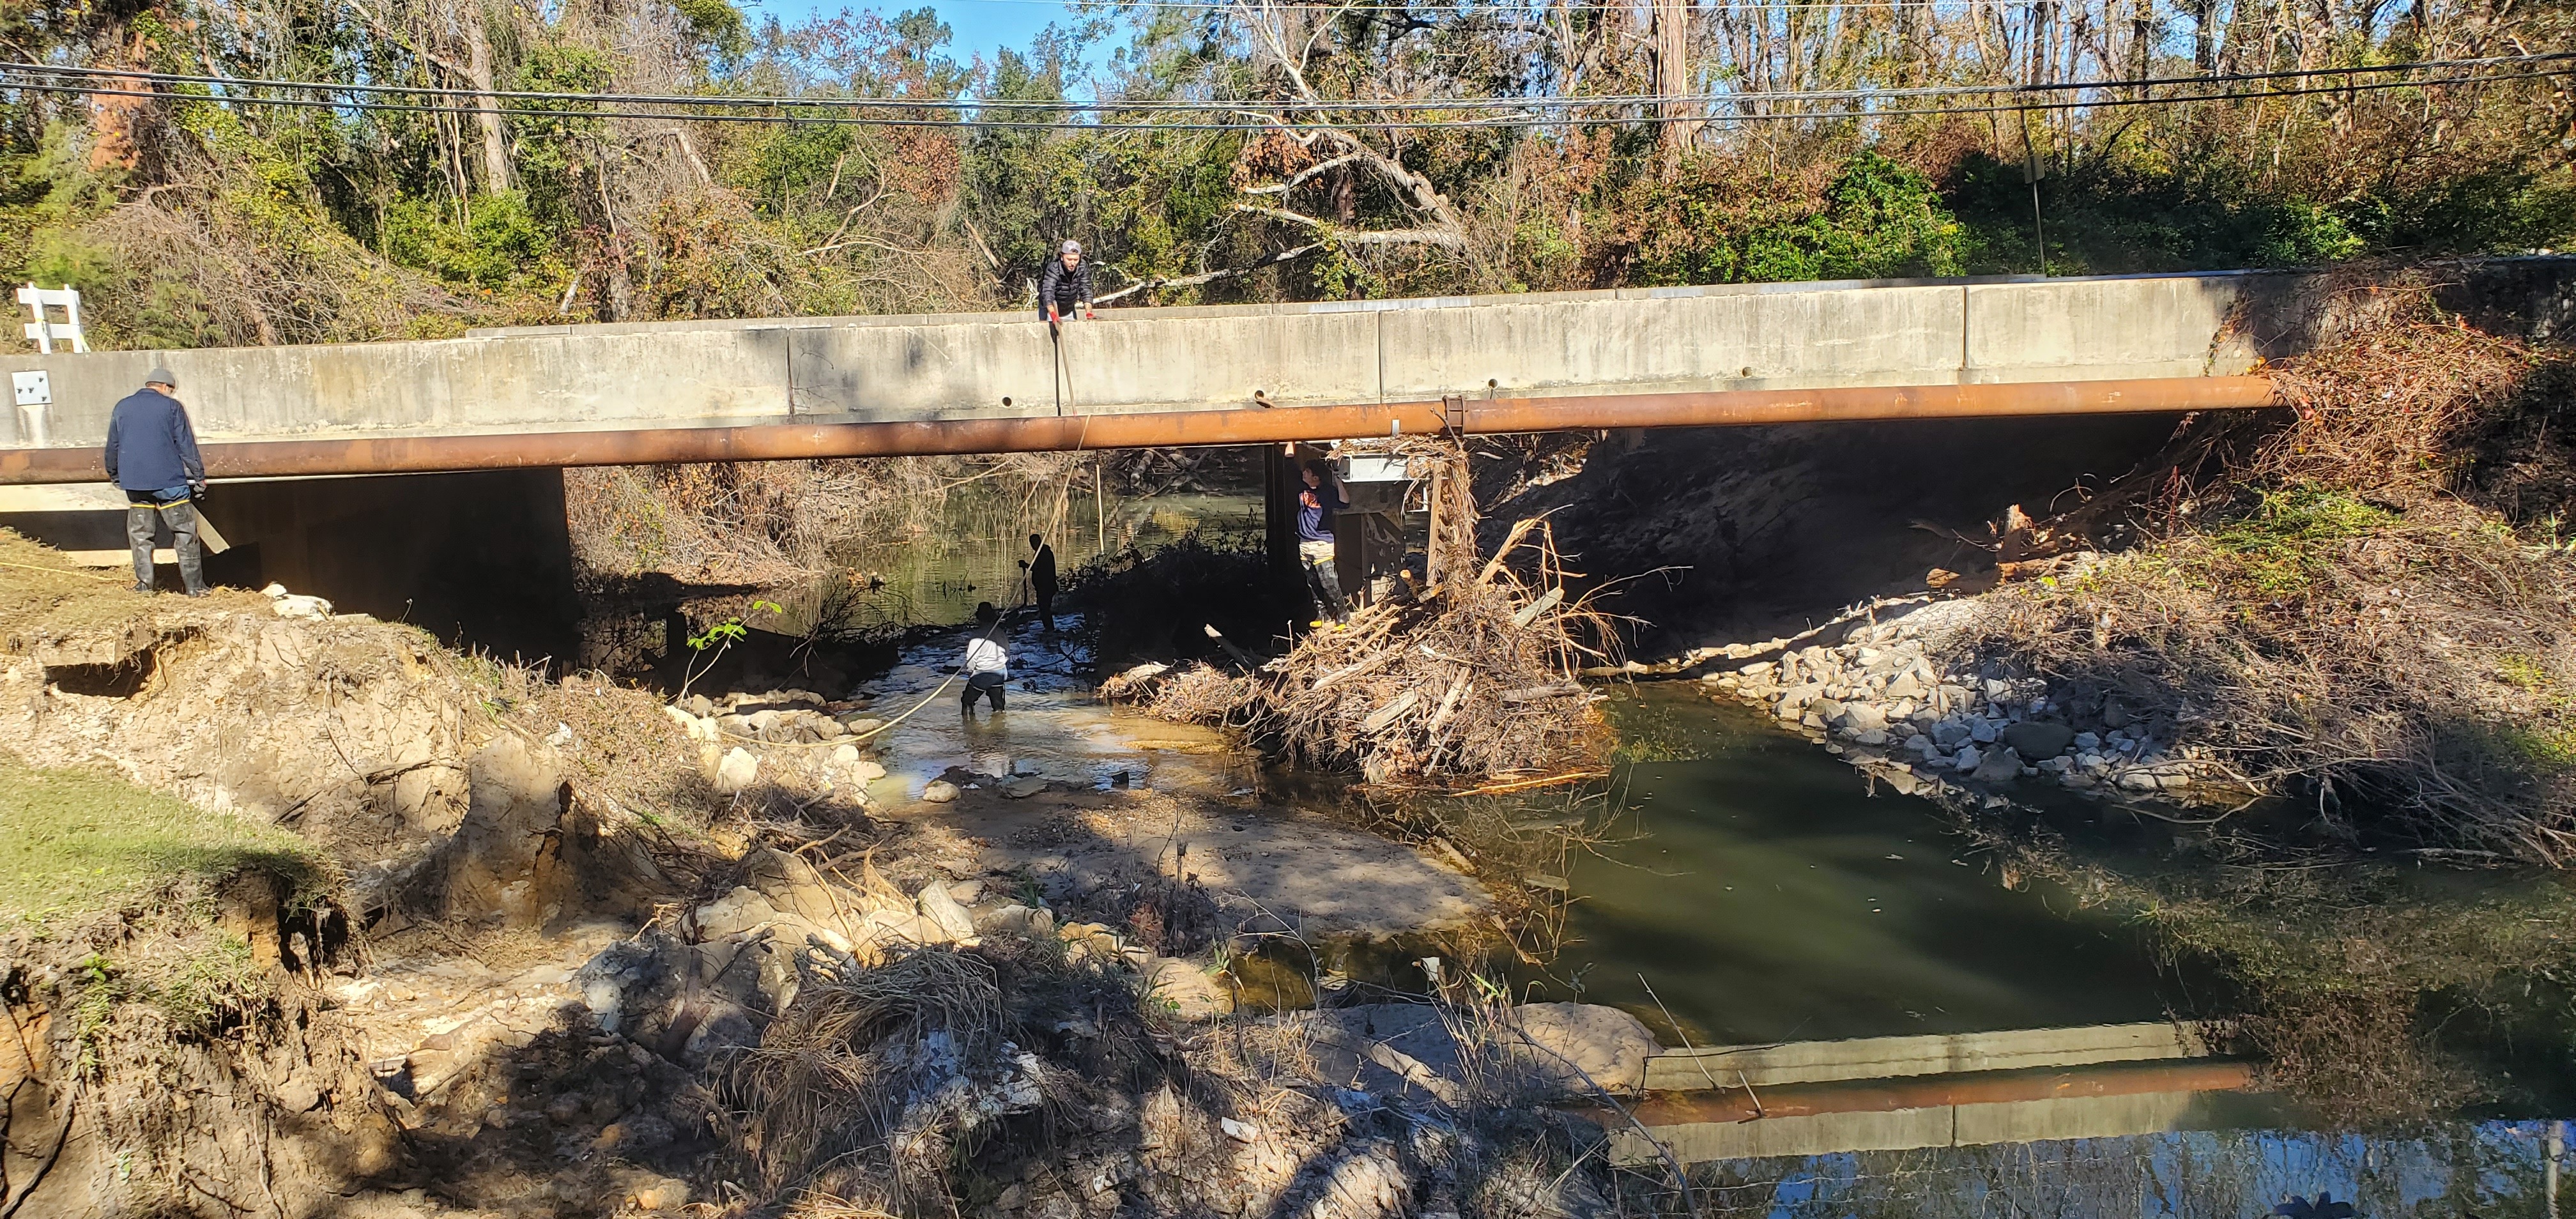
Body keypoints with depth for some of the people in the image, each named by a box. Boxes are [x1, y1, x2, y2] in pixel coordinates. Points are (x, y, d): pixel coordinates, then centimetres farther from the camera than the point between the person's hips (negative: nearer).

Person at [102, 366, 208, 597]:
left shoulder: (122, 407, 10)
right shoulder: (171, 407, -3)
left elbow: (112, 446, 18)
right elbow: (186, 445, -5)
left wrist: (114, 475, 32)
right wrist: (199, 476, 2)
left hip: (134, 482, 4)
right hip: (169, 480, -4)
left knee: (140, 534, 13)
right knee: (185, 533, 0)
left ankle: (144, 584, 12)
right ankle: (195, 586, -2)